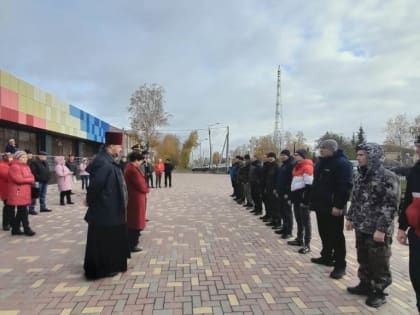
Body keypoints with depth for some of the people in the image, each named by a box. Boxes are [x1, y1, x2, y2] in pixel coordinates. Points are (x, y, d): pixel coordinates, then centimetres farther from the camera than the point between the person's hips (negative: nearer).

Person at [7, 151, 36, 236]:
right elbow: (19, 179, -20)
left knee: (21, 211, 12)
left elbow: (31, 177, 14)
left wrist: (30, 180, -9)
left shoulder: (26, 166, 17)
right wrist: (29, 179, -8)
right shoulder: (14, 167, -12)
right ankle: (27, 229, 0)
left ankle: (15, 229, 21)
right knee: (23, 211, -6)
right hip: (18, 193, -9)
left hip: (24, 192, 9)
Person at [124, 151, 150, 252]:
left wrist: (144, 188, 5)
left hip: (132, 198, 11)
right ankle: (132, 245, 9)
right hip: (136, 199, -11)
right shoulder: (133, 170, -22)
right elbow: (141, 186, -21)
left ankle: (130, 242, 34)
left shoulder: (128, 168, 11)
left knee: (131, 221, 20)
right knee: (135, 221, 0)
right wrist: (146, 189, -2)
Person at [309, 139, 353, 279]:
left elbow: (345, 187, -21)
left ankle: (340, 265, 7)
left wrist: (338, 205, -25)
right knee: (324, 233, 18)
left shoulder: (342, 163, -14)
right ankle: (326, 257, 32)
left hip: (333, 207, -9)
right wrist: (313, 200, 18)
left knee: (336, 236, -2)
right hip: (321, 205, 9)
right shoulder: (321, 163, 15)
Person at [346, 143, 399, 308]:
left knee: (379, 263, 6)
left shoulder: (388, 177, -14)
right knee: (363, 259, 18)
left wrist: (381, 229, -19)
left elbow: (391, 205, -17)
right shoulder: (361, 176, 9)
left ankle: (378, 292, 22)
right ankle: (365, 285, 34)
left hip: (377, 230, -7)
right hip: (361, 227, 7)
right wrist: (350, 218, 15)